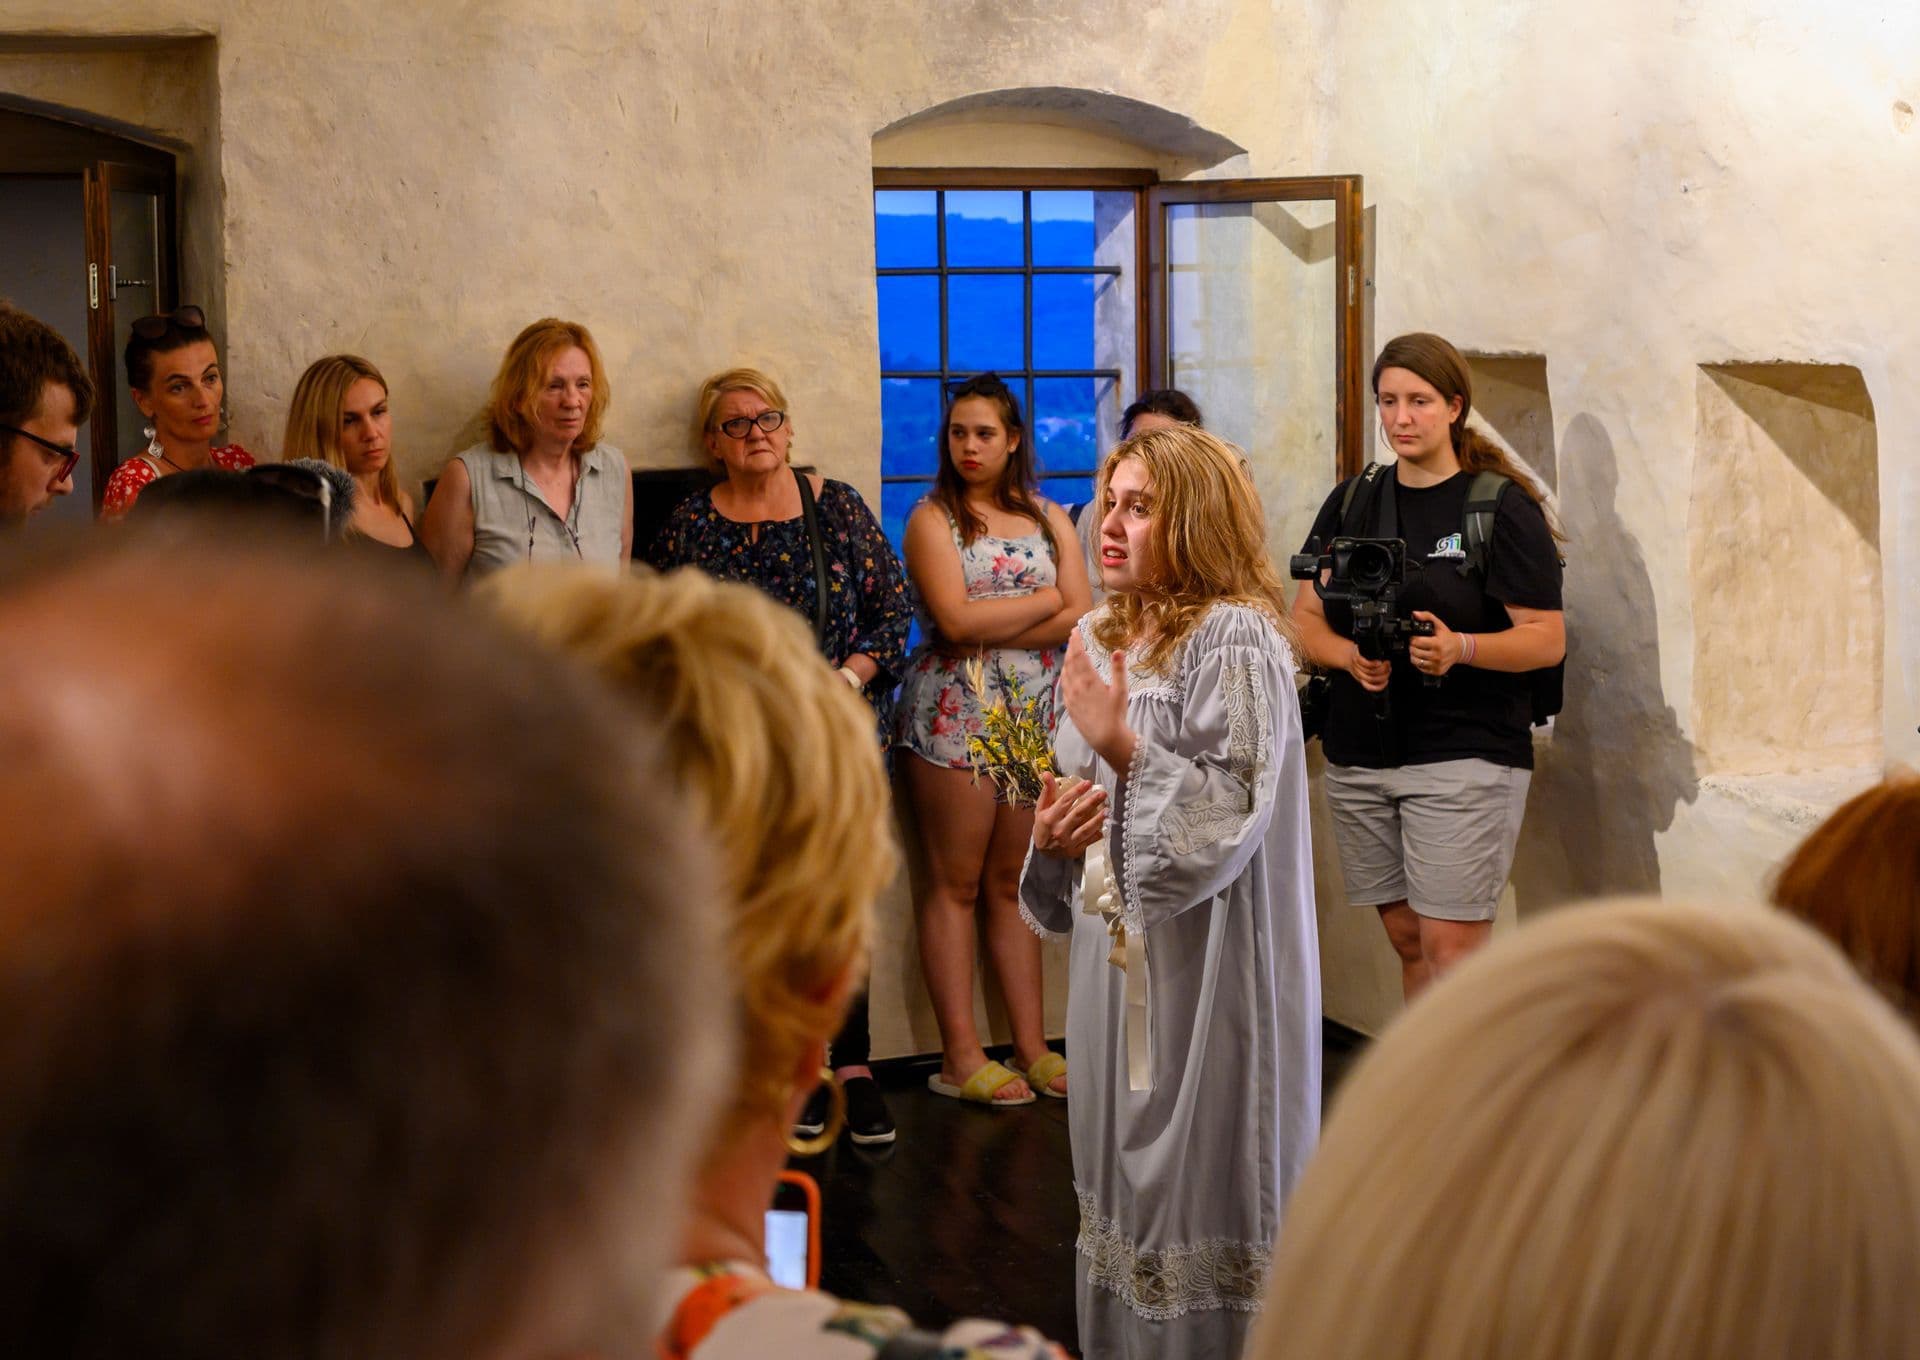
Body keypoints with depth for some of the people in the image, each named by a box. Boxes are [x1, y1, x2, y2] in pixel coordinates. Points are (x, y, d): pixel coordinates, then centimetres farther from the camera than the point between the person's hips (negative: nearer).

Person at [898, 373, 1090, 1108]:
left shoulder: (1049, 518, 13)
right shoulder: (933, 518, 1)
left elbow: (1080, 617, 1)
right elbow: (953, 618, -13)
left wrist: (992, 629, -11)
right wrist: (1044, 599, -3)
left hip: (1036, 713, 4)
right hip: (954, 712, -4)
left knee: (1014, 883, 7)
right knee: (955, 883, -2)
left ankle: (1031, 1046, 10)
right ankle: (960, 1056, 2)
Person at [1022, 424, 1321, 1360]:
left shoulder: (1235, 639, -13)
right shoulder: (1103, 637, 11)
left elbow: (1232, 817, -19)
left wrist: (1124, 746, -26)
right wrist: (1050, 836, -1)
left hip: (1206, 971, -8)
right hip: (1116, 959, 8)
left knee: (1202, 1173, -1)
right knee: (1124, 1176, 14)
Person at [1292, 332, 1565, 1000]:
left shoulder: (1504, 507, -3)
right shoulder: (1350, 504, 12)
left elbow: (1547, 639, -7)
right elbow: (1304, 620, 10)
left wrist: (1459, 649, -25)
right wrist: (1350, 657, -12)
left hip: (1466, 755, -5)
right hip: (1359, 757, 5)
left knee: (1451, 945, -10)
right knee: (1407, 939, 10)